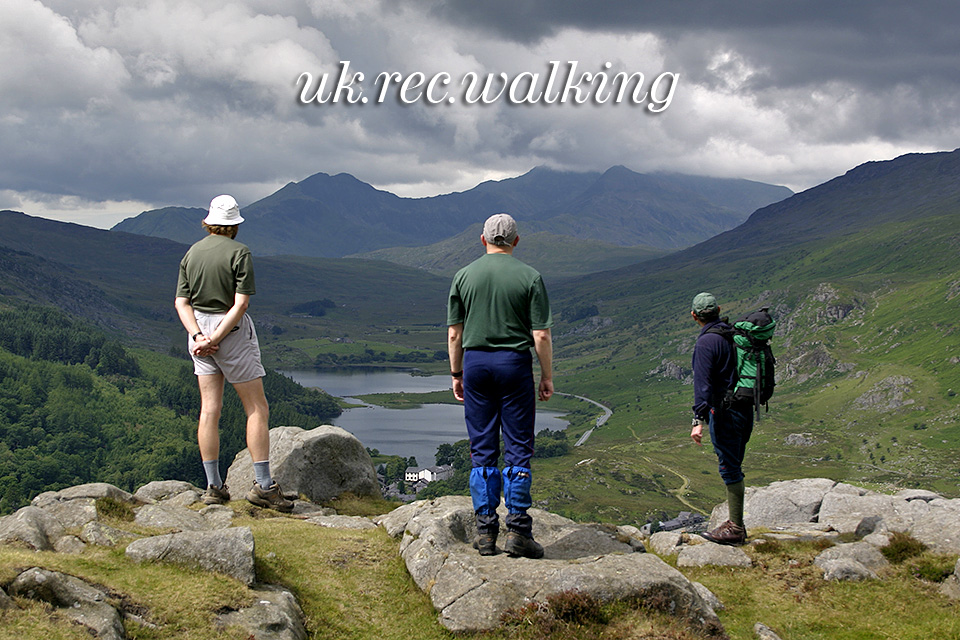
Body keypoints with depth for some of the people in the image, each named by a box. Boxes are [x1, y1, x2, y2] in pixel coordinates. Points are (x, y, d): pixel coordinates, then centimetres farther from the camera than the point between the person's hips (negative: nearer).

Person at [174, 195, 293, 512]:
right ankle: (263, 485, -3)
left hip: (199, 332, 6)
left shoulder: (192, 253, 6)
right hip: (233, 331, -6)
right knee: (257, 409, 1)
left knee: (209, 409, 7)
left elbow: (182, 302, 1)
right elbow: (240, 304, -17)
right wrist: (215, 338, -15)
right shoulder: (239, 253, -10)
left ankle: (213, 486, 8)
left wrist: (199, 336, -9)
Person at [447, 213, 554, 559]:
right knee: (518, 449, 2)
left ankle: (485, 531, 6)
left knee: (482, 450, 7)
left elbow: (454, 333, 4)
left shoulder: (464, 276, 3)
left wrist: (456, 374, 13)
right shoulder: (530, 277, -4)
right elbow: (541, 335, -6)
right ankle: (518, 530, -3)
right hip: (515, 363, -2)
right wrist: (547, 376, 3)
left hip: (475, 362, 2)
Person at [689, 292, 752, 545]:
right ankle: (736, 523, 23)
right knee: (734, 467, 16)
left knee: (729, 469, -3)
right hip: (745, 408, 9)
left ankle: (735, 528, 2)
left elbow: (703, 383, -22)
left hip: (724, 410, -9)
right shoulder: (734, 335, 10)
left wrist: (698, 420, -25)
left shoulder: (707, 341, -15)